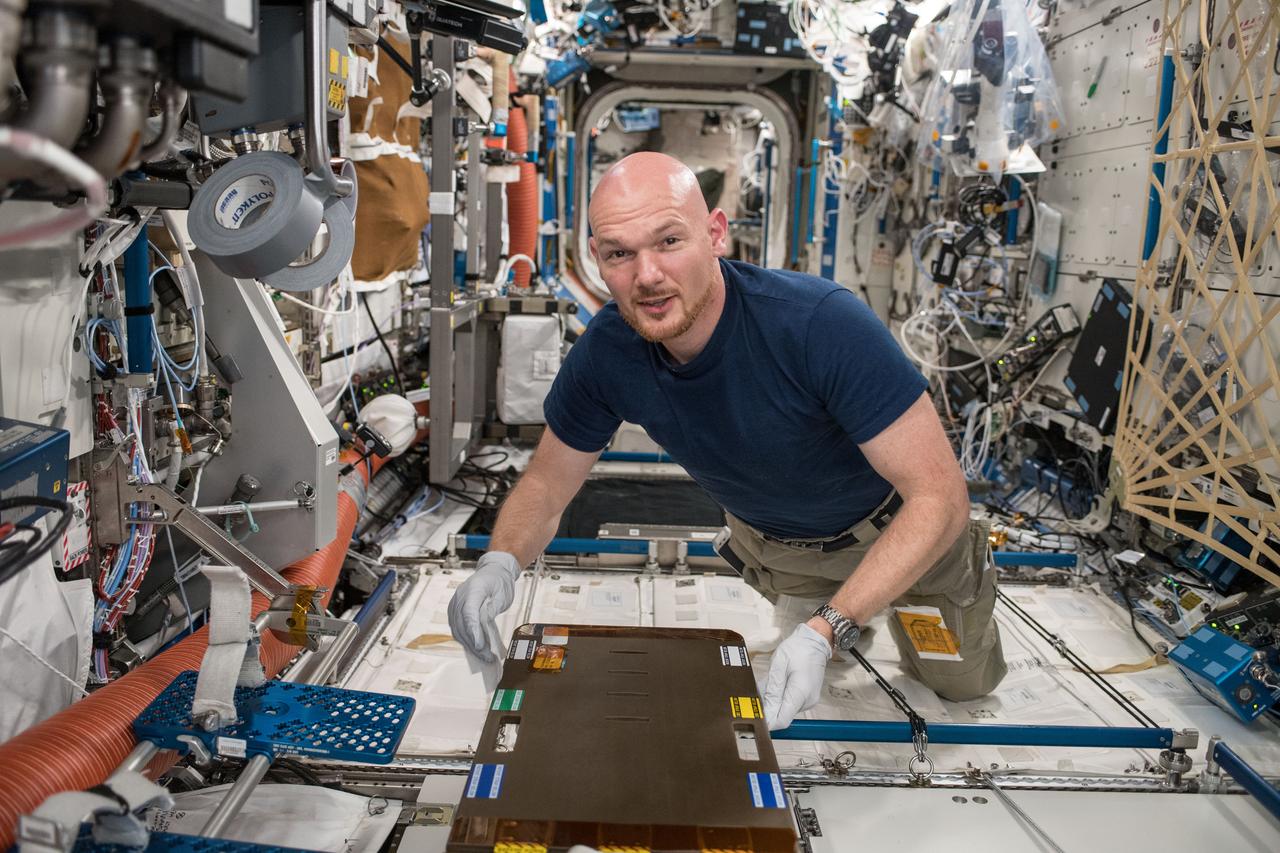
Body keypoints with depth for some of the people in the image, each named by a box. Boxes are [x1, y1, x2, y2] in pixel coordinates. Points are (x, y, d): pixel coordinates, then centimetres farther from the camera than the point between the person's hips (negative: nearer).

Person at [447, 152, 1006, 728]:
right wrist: (500, 563, -36)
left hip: (894, 524, -2)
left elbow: (938, 496, -39)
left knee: (963, 683, 22)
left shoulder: (824, 324, -43)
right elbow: (547, 483, -14)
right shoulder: (606, 351, -28)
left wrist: (826, 633, -48)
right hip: (769, 539, 3)